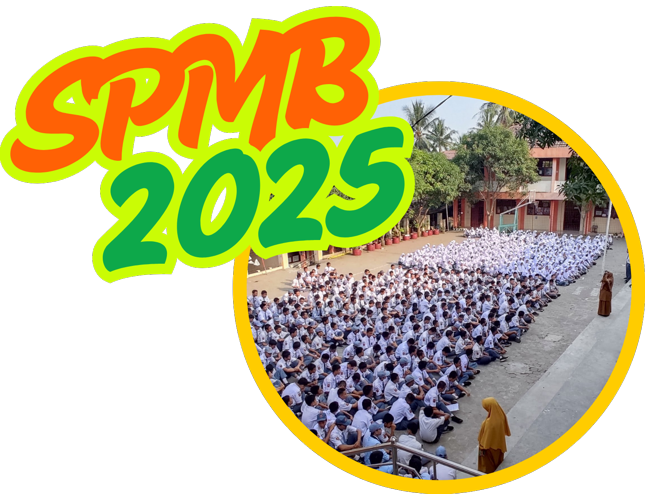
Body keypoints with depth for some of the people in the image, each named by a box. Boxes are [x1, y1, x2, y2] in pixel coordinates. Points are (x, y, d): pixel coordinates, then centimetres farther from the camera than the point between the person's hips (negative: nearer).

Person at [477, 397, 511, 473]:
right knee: (497, 455, 34)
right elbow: (505, 429, -2)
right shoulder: (501, 415, -23)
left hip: (490, 445, -6)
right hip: (499, 442, 6)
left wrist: (482, 448, -11)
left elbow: (485, 437, -27)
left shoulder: (489, 423, -44)